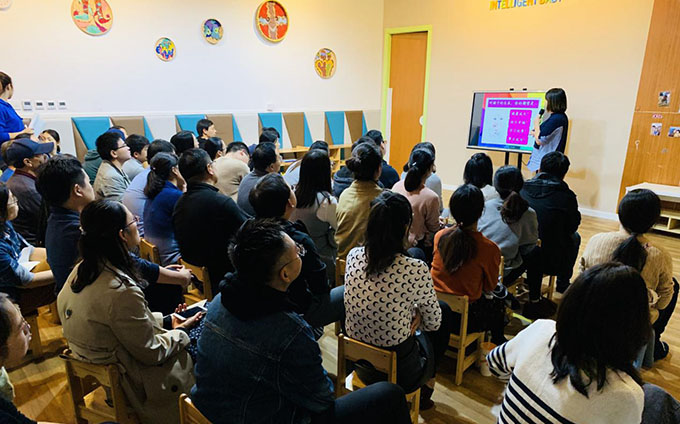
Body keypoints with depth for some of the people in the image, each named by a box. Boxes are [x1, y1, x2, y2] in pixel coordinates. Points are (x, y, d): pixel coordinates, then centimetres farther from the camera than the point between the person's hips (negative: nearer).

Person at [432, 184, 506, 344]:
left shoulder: (439, 236, -11)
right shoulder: (489, 248, -22)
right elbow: (490, 286, -6)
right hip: (466, 319, -4)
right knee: (497, 303, 28)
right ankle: (498, 342, 49)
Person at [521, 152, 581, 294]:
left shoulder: (522, 189, -8)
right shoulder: (567, 196, -14)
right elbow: (572, 227, 2)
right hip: (551, 263, -3)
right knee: (575, 237, 25)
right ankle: (563, 284, 39)